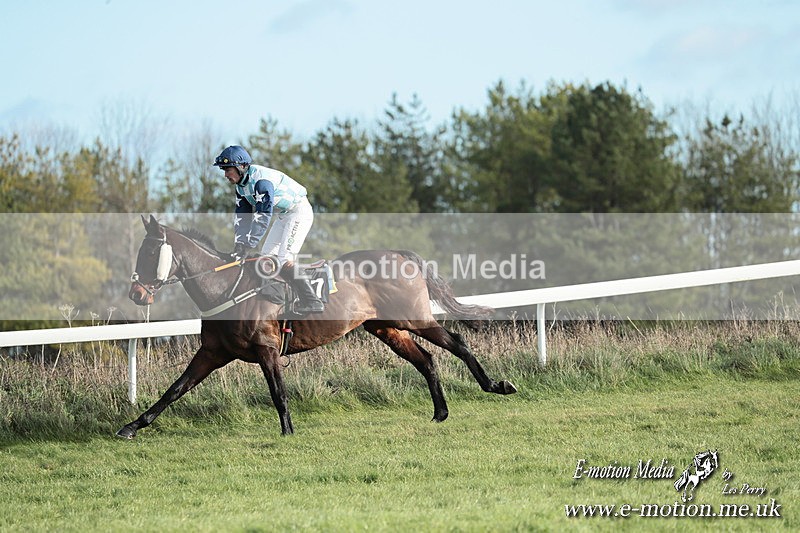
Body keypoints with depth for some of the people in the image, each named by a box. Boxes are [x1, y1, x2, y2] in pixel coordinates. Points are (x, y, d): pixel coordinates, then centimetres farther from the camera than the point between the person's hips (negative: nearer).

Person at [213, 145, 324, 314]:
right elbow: (242, 216, 4)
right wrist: (239, 243, -8)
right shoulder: (241, 185, 3)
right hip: (283, 215, 10)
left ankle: (312, 302, -16)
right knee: (268, 255, 6)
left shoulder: (261, 180, -28)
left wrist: (250, 245, -34)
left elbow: (263, 215, -33)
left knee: (284, 259, -19)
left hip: (299, 212, -10)